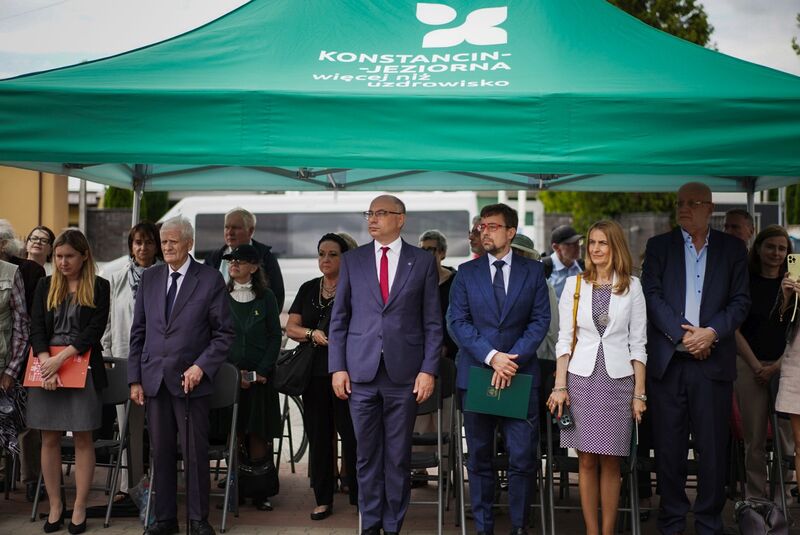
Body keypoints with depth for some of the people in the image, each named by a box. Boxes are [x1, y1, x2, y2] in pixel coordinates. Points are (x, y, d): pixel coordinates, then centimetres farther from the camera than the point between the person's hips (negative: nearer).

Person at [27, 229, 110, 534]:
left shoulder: (99, 287, 2)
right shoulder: (45, 286, 11)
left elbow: (95, 329, -7)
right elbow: (36, 328, 3)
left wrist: (61, 358, -16)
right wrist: (47, 364, -12)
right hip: (46, 368, 3)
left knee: (82, 439, 0)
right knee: (49, 439, 5)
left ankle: (79, 509, 8)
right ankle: (55, 505, 15)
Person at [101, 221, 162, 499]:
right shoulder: (118, 279, 13)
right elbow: (109, 321, 15)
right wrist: (106, 355, 9)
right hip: (125, 359, 3)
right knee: (129, 425, 6)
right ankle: (130, 485, 14)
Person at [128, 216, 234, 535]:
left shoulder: (210, 279, -2)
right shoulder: (149, 278, 11)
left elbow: (224, 333, -2)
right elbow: (138, 331, 12)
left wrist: (201, 366, -13)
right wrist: (135, 379, 6)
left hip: (190, 379, -3)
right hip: (154, 379, 4)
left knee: (195, 452, 1)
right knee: (161, 452, 8)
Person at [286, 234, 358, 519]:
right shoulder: (308, 289, 13)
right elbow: (291, 327, 8)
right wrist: (312, 333, -10)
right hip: (315, 372, 4)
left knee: (351, 434, -6)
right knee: (318, 436, 7)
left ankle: (359, 496, 7)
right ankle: (323, 499, 15)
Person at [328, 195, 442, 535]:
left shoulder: (423, 262, 4)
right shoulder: (352, 260, 8)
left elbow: (432, 323, 3)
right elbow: (339, 319, 8)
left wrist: (428, 369, -5)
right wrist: (337, 367, 0)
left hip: (404, 374, -1)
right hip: (361, 372, 1)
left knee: (398, 456, 6)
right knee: (367, 455, 8)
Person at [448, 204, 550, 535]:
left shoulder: (533, 271, 6)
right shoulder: (467, 272, 7)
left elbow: (540, 320, 1)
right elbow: (457, 321, -1)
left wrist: (513, 358, -12)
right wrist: (492, 356, -14)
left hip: (521, 375, -1)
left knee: (523, 458, -3)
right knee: (479, 458, 7)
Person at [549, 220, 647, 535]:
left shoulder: (632, 286, 5)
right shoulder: (574, 284, 6)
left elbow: (638, 343, 4)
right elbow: (564, 339, 5)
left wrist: (639, 393, 0)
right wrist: (559, 386, -3)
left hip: (618, 380, 0)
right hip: (581, 378, 1)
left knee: (610, 461, 3)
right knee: (586, 460, 3)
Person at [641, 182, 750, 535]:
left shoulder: (732, 248, 9)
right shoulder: (659, 246, 8)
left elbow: (740, 300, 4)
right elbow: (652, 296, -1)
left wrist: (711, 332, -12)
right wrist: (683, 336, -11)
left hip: (713, 361, 0)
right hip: (667, 361, 0)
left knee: (713, 448, 3)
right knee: (669, 448, 5)